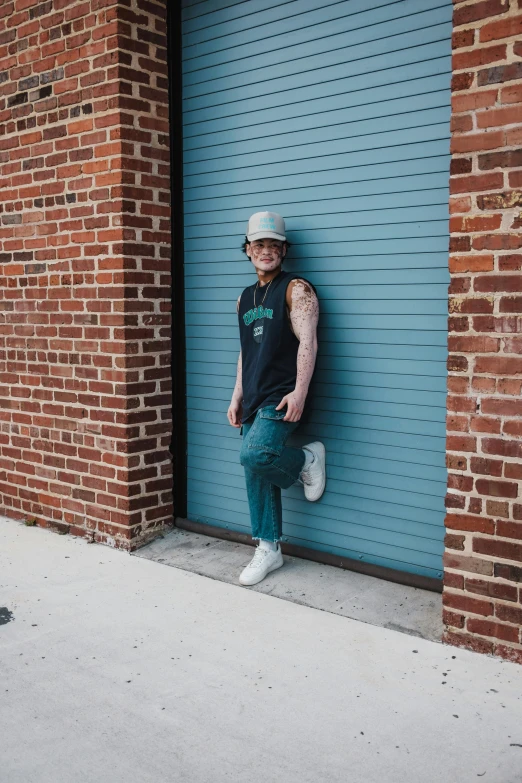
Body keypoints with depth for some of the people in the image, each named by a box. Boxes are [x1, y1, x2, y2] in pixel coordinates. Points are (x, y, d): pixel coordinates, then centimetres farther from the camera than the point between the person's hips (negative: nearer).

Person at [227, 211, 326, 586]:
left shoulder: (296, 289, -4)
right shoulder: (246, 298, 18)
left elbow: (308, 341, -15)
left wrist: (300, 391, -24)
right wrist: (237, 397, 18)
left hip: (282, 398, -7)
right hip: (254, 400, 7)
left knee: (255, 455, -27)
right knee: (258, 477, 7)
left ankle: (306, 460, 3)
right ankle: (269, 550, 18)